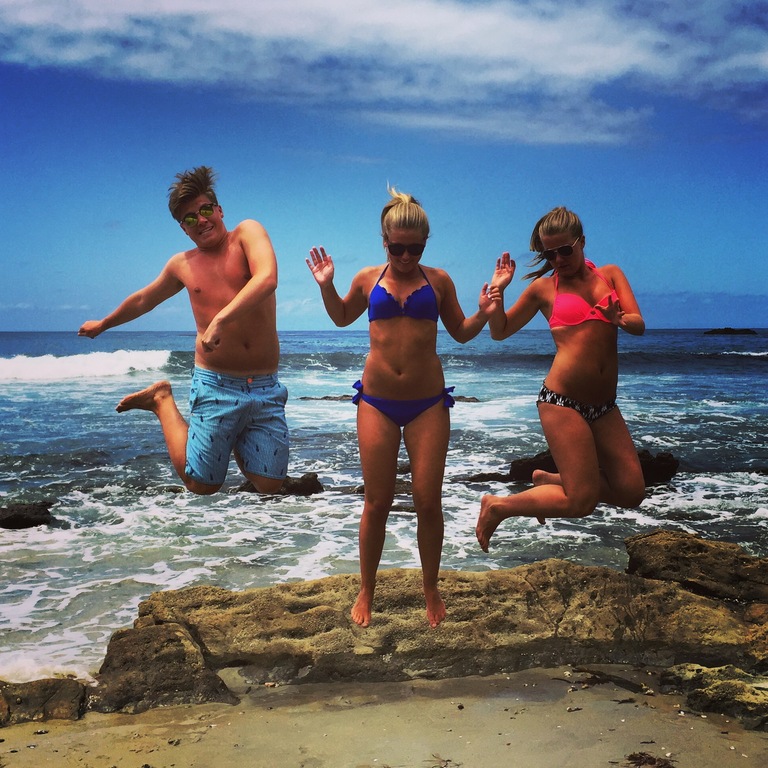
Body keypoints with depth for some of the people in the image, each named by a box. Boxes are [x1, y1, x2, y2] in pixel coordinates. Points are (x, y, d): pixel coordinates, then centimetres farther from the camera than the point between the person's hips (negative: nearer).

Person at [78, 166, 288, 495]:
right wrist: (103, 324, 44)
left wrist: (220, 320, -30)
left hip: (266, 388, -1)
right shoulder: (182, 265, 10)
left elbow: (267, 279, -21)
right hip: (215, 385, 1)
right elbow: (143, 300, 29)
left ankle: (233, 435, 30)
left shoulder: (247, 233, 0)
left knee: (269, 485, 0)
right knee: (202, 485, 2)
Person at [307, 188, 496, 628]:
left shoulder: (438, 281, 3)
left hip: (428, 404, 0)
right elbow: (342, 317, 23)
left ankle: (431, 590, 21)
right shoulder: (368, 279, 5)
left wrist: (484, 314, -6)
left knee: (428, 501, 1)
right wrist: (327, 286, 7)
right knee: (378, 502, 5)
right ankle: (366, 592, 22)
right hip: (377, 403, 1)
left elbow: (461, 332, 13)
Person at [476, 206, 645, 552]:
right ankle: (498, 506, 11)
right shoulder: (543, 287, 6)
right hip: (562, 401, -5)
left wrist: (620, 319, -21)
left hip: (604, 406, 5)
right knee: (581, 501, -8)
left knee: (631, 492, 2)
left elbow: (639, 325, 1)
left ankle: (548, 480, 23)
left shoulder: (610, 274, 13)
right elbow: (500, 331, 12)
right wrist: (497, 290, -4)